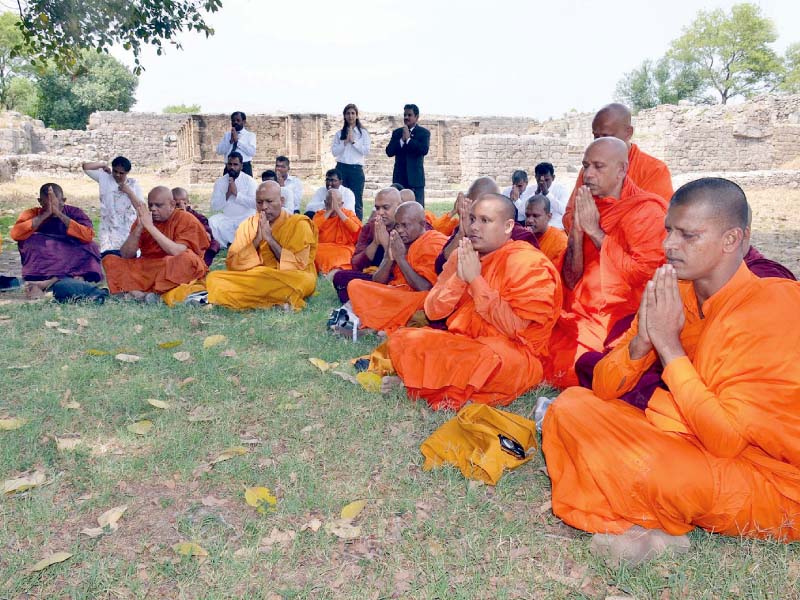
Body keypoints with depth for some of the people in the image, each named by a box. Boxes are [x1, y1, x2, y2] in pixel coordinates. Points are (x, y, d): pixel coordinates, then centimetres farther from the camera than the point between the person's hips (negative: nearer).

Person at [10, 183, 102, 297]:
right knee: (29, 240, -20)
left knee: (89, 247, -26)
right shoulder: (32, 214, 1)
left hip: (73, 265, 0)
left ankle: (48, 283, -34)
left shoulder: (75, 213, -1)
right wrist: (46, 214, -21)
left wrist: (59, 214, -22)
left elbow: (88, 236, -21)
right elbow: (15, 234, -19)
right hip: (42, 269, 1)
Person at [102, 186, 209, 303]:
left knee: (188, 258, -34)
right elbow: (125, 256, -1)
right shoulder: (143, 219, 5)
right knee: (109, 260, -7)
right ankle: (138, 293, -28)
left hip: (176, 274, -5)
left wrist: (150, 227, -22)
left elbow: (178, 253, -23)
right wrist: (139, 228, -15)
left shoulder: (186, 219, -6)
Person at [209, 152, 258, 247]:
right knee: (212, 222, -26)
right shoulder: (219, 182, 4)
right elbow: (214, 207, -3)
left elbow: (255, 203, -15)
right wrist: (227, 194, -16)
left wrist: (236, 193, -19)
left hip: (246, 218, -2)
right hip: (226, 219, 2)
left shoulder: (249, 180, -3)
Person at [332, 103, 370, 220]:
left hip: (356, 169, -2)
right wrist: (345, 142, -8)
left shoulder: (363, 133, 6)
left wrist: (353, 141, -9)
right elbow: (334, 152, 3)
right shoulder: (339, 134, 12)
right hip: (341, 168, 2)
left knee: (357, 201, -2)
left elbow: (366, 152, -3)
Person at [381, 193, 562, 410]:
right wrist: (459, 278, -16)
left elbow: (513, 327, -22)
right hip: (461, 344, 5)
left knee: (486, 357, -38)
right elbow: (432, 311, 1)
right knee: (402, 338, -11)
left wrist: (475, 280, -20)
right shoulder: (461, 255, 6)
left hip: (514, 352, -5)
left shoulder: (528, 263, -12)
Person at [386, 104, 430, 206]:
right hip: (399, 178, 2)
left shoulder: (424, 132, 4)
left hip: (415, 178, -2)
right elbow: (389, 152, 1)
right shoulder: (396, 132, 12)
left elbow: (424, 150, -13)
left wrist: (408, 139, -11)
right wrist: (402, 140, -10)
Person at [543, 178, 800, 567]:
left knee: (622, 463, -33)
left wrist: (669, 344, -24)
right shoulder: (672, 293, -1)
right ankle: (650, 531, -15)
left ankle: (639, 523, 0)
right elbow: (603, 389, -1)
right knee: (570, 406, -6)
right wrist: (642, 340, -20)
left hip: (761, 477, -7)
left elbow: (725, 438, -26)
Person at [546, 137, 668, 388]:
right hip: (579, 317, 6)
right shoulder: (584, 209, 12)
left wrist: (595, 231, -14)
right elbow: (571, 281, 7)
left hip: (622, 319, -6)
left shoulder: (647, 210, -6)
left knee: (564, 372, -20)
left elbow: (642, 275, -19)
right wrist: (576, 230, -8)